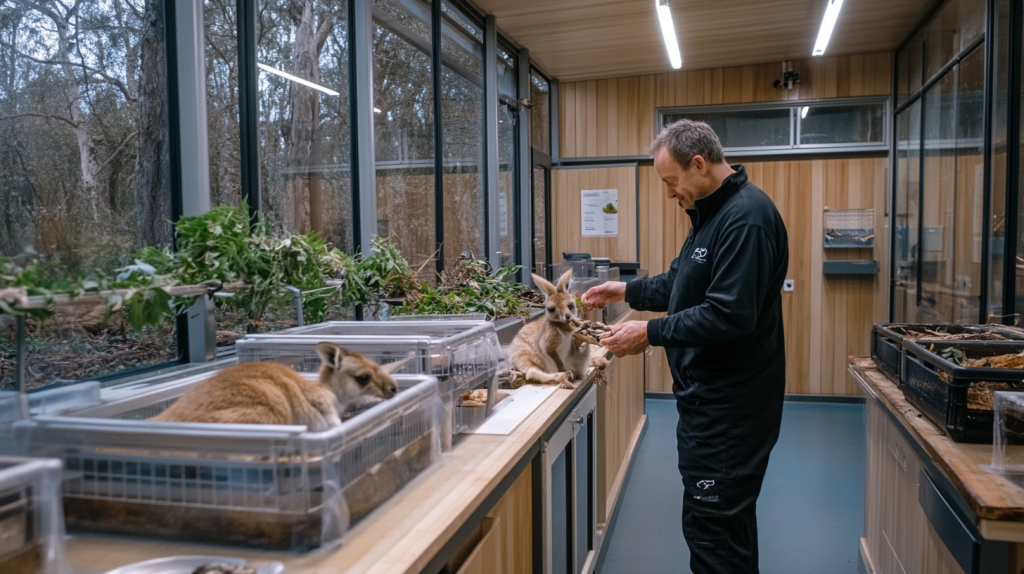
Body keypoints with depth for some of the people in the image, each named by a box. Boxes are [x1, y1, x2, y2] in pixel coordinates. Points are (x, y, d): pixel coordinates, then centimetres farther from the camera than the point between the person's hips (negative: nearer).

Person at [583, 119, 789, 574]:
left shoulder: (746, 217, -20)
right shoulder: (712, 211, 14)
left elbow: (730, 314, -27)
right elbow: (685, 285, 24)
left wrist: (651, 333, -21)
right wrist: (627, 291, 15)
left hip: (730, 404, -10)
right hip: (710, 398, 11)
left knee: (712, 526, -3)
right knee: (729, 520, 21)